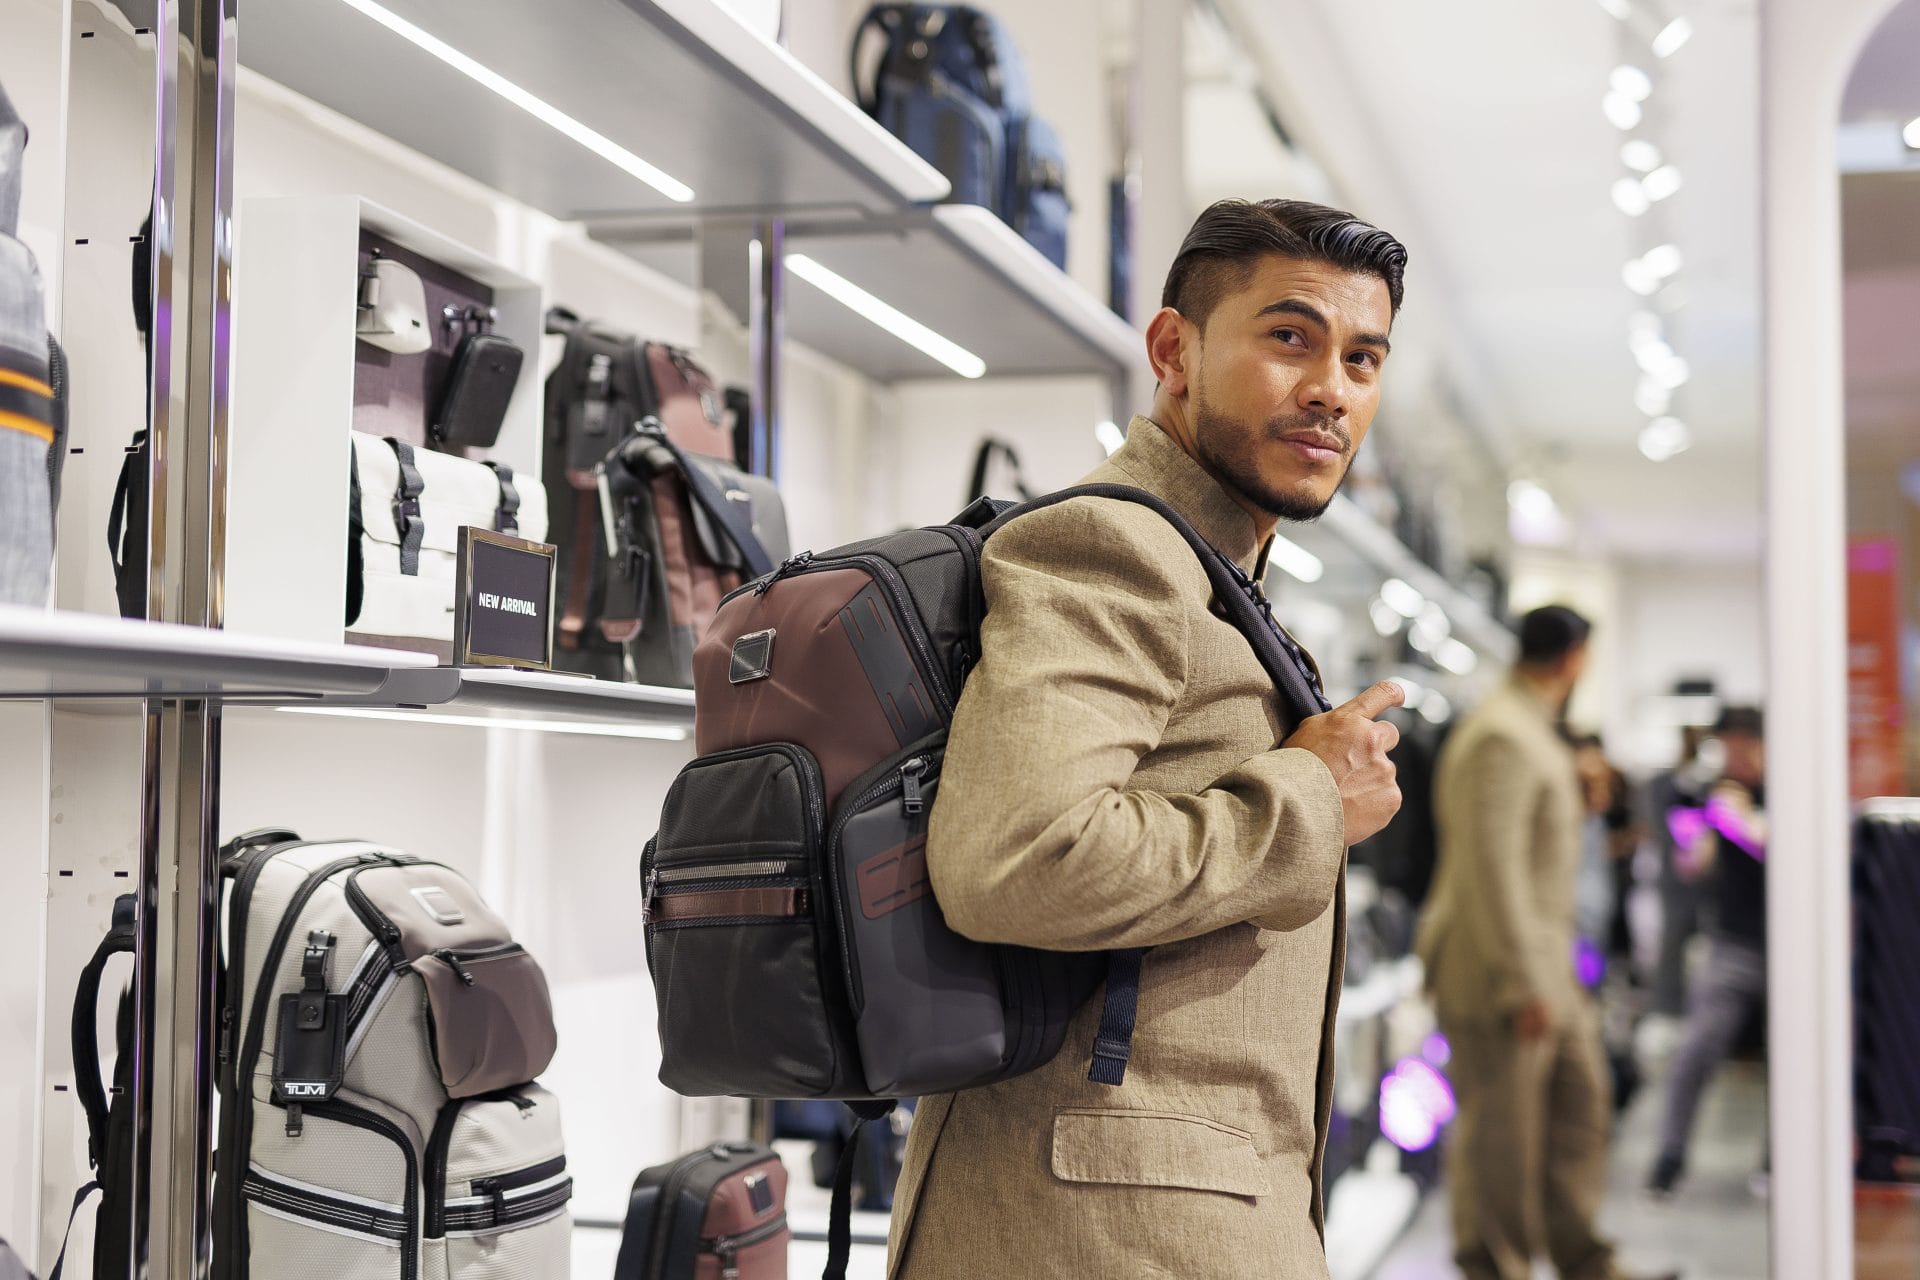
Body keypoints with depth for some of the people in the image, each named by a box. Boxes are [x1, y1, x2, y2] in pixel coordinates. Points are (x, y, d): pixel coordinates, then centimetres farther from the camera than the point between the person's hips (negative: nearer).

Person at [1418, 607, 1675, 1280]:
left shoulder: (1532, 733, 16)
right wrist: (1524, 984, -25)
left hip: (1544, 964, 10)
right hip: (1498, 970, -10)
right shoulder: (1503, 738, -18)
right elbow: (1492, 866, -24)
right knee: (1500, 1130, -3)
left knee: (1580, 1097, 13)